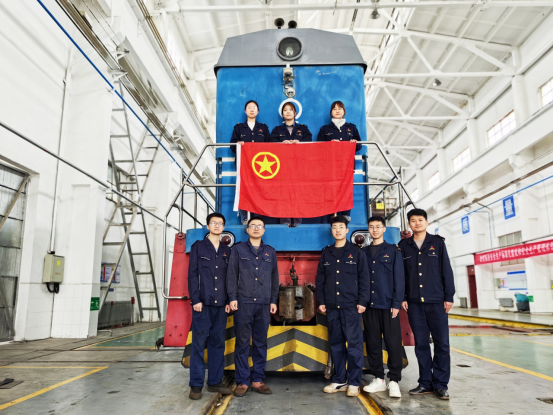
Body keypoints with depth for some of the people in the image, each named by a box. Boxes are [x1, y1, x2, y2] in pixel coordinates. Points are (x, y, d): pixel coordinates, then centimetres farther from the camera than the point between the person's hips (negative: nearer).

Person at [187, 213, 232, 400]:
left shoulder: (227, 251, 14)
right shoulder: (198, 247, 5)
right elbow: (192, 274, -1)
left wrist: (228, 301, 5)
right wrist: (195, 299, -9)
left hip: (221, 305, 4)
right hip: (202, 303, -4)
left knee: (218, 343, 8)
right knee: (199, 343, -1)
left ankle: (215, 381, 17)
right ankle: (196, 385, 7)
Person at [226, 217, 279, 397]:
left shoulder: (270, 252, 14)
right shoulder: (238, 249, 7)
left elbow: (274, 278, 15)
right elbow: (232, 274, 3)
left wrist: (274, 300, 9)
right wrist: (232, 297, -5)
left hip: (264, 304, 3)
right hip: (243, 303, -2)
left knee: (261, 343, 7)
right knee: (242, 343, 1)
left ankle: (258, 380, 17)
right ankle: (242, 382, 9)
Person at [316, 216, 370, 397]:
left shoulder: (356, 252, 3)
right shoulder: (326, 253, 13)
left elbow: (364, 278, 0)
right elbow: (320, 279, 13)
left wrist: (362, 301, -7)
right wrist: (321, 301, 7)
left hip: (351, 306, -3)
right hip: (332, 307, 4)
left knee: (354, 343, -3)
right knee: (335, 344, 9)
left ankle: (354, 383, 7)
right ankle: (339, 381, 19)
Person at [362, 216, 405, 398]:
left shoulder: (393, 251, 4)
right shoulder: (364, 252, 13)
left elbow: (399, 278, -2)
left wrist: (396, 303, -9)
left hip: (388, 304, -3)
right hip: (369, 305, 3)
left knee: (393, 343, -1)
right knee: (373, 343, 7)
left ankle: (394, 381, 10)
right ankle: (378, 379, 18)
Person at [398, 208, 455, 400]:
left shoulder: (437, 242, 6)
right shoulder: (404, 246, 9)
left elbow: (446, 270, 3)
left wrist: (449, 296, -2)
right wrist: (402, 298, 3)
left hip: (436, 301, -1)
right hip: (414, 303, 1)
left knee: (442, 343, 0)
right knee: (421, 343, 7)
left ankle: (440, 384, 11)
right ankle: (425, 383, 16)